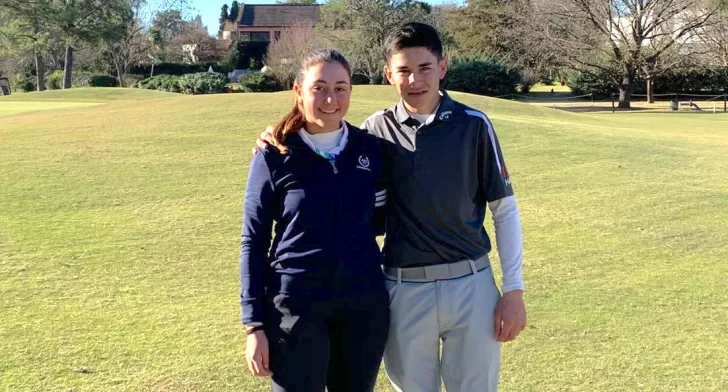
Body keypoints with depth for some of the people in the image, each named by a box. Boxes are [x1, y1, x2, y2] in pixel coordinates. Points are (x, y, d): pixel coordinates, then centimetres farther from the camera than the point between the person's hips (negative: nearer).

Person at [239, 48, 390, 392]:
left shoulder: (369, 149, 0)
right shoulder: (274, 157, -8)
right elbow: (253, 243, -4)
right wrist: (254, 324, -6)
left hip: (365, 304, 3)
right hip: (296, 306, -3)